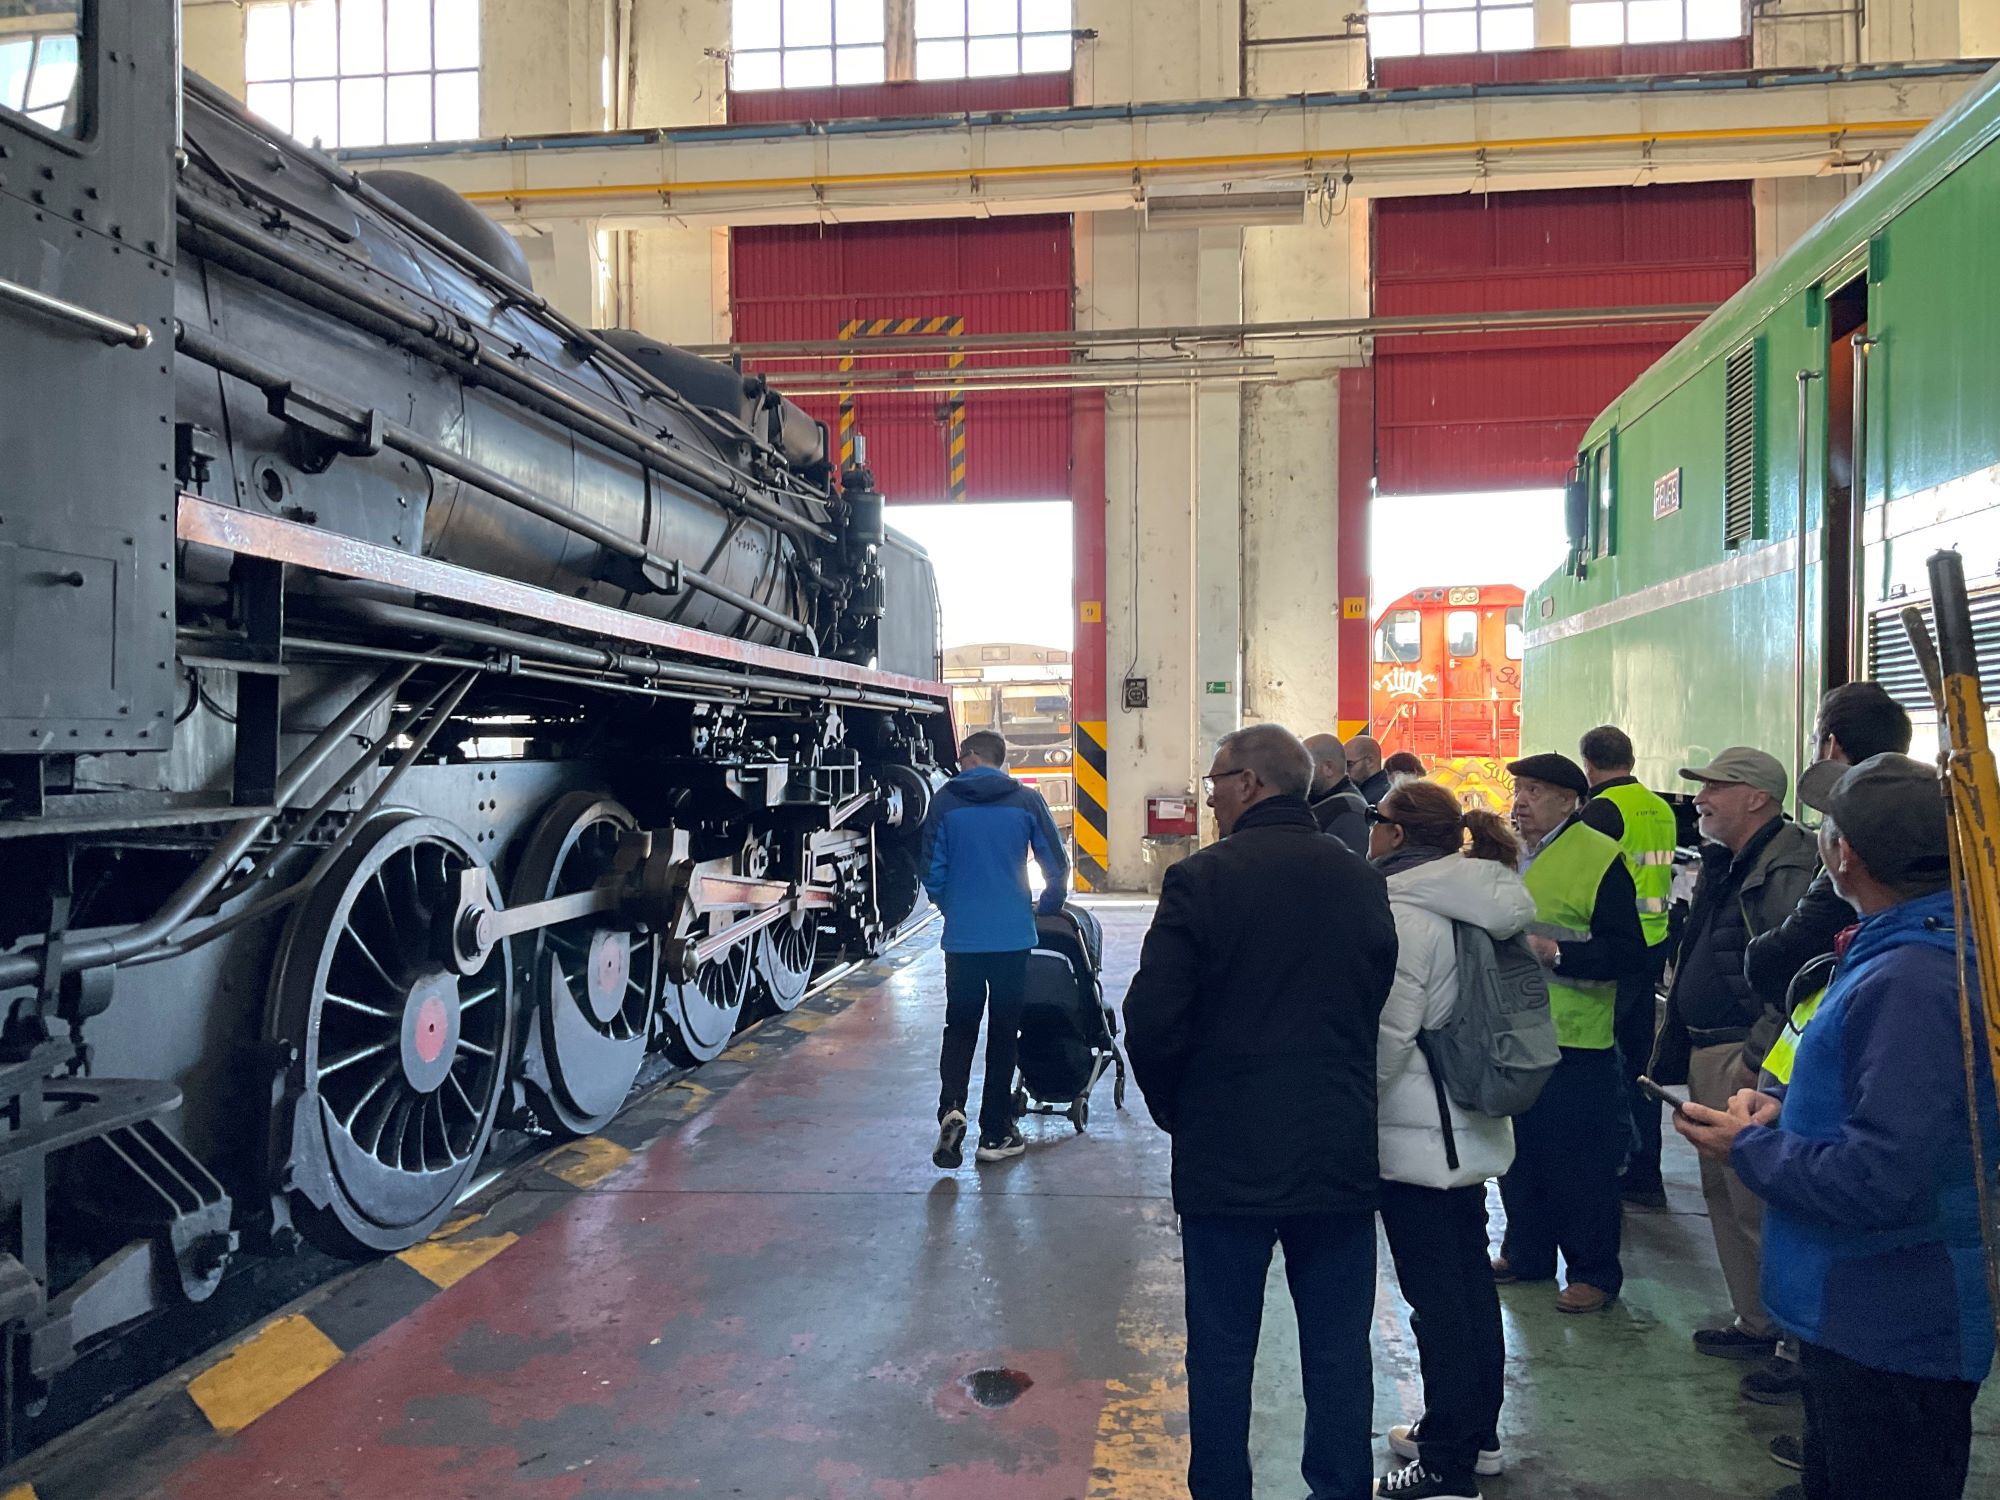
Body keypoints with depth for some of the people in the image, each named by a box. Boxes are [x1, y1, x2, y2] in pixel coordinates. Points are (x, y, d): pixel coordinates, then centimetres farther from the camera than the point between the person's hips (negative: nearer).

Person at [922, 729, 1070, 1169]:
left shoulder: (945, 802, -2)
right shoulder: (1026, 801, -2)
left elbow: (933, 872, 1)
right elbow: (1057, 866, -1)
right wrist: (1046, 910, 16)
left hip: (961, 937, 0)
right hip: (1013, 936, 0)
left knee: (959, 1027, 15)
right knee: (1003, 1032, 10)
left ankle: (951, 1108, -7)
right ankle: (995, 1134, 16)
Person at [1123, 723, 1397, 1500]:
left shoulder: (1201, 878, -13)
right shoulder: (1363, 880, 1)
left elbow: (1151, 1022, -14)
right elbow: (1383, 1006, 7)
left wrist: (1176, 1110, 3)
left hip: (1227, 1155, -3)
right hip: (1340, 1153, 4)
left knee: (1221, 1352, 10)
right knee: (1338, 1350, 14)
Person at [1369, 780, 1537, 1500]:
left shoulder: (1402, 914, -21)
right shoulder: (1477, 906, 6)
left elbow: (1388, 1032, -23)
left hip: (1416, 1137, -10)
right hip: (1471, 1125, 10)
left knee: (1436, 1298, 0)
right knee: (1469, 1278, 20)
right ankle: (1476, 1434, 35)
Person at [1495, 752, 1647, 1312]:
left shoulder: (1599, 858, -11)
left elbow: (1629, 954, -17)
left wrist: (1555, 951, -25)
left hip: (1574, 1041, -7)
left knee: (1581, 1164, 2)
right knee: (1519, 1154, 17)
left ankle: (1594, 1271, 17)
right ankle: (1526, 1254, 31)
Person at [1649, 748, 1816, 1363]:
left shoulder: (1787, 868, -17)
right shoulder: (1725, 865, 16)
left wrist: (1758, 1053, -24)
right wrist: (1680, 1047, 19)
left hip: (1746, 1060, -11)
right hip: (1708, 1053, 11)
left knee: (1754, 1197, -3)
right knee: (1722, 1190, 17)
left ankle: (1768, 1328, 10)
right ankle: (1752, 1318, 29)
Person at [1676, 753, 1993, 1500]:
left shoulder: (1907, 984, -29)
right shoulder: (1919, 950, 6)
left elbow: (1880, 1180, -31)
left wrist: (1749, 1146, -16)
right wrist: (1783, 1104, 1)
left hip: (1889, 1336, -10)